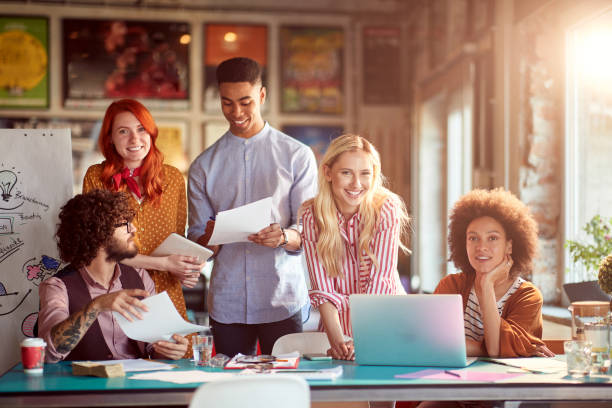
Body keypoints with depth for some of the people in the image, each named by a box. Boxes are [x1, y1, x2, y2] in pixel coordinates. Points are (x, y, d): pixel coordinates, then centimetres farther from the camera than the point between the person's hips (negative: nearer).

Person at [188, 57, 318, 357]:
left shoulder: (297, 156, 5)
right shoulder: (204, 166, 11)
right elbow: (196, 240, 9)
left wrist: (284, 236, -21)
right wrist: (210, 239, -14)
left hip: (283, 301, -2)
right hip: (226, 304, 2)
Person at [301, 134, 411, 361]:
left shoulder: (386, 209, -11)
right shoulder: (312, 215, -6)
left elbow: (379, 281, -17)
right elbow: (322, 289, -10)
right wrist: (337, 340, -26)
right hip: (338, 323, 1)